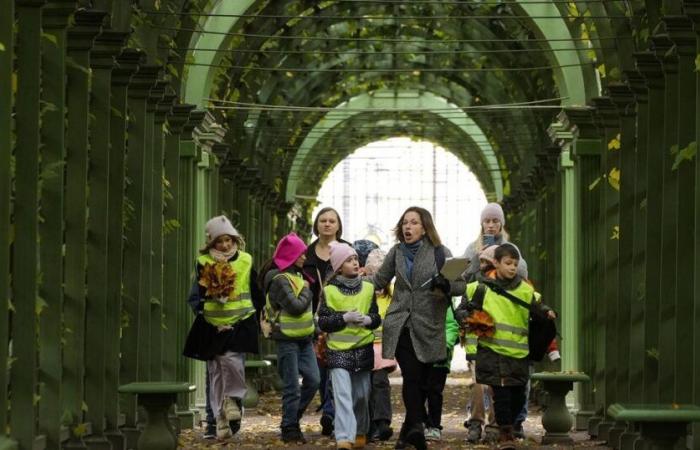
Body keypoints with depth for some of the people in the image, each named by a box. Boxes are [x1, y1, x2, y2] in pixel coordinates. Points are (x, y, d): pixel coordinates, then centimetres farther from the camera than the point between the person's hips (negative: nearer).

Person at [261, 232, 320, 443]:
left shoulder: (297, 275, 13)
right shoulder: (279, 280, -15)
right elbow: (296, 307, -22)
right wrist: (306, 291, -7)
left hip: (304, 338, 8)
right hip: (287, 340, -8)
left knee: (313, 380, 6)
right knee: (292, 386, -3)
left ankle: (292, 418, 20)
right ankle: (289, 428, 7)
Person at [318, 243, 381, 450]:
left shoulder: (368, 288, 6)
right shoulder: (329, 291, -2)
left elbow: (376, 317, 10)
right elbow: (322, 322, -4)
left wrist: (368, 319, -12)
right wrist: (344, 318, -19)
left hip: (363, 349, 3)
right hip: (338, 349, -3)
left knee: (362, 395, 12)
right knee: (343, 395, -13)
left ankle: (360, 432, 32)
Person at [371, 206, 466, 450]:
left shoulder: (440, 252, 2)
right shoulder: (396, 252, 11)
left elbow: (461, 285, -1)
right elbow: (379, 280, 23)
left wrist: (446, 285, -20)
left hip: (428, 328, -1)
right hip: (400, 326, 1)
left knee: (420, 380, 4)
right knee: (411, 375, -16)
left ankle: (408, 430, 18)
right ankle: (416, 426, -26)